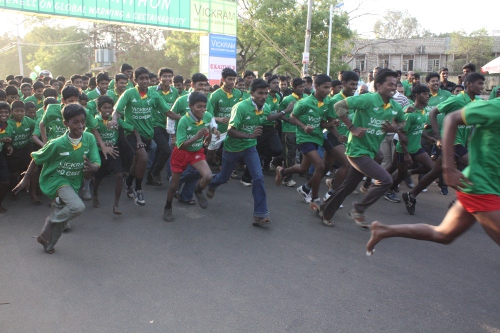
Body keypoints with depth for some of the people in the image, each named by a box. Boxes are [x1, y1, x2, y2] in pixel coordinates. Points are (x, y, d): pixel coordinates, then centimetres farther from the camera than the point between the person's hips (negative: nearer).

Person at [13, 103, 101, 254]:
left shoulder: (90, 139, -16)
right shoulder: (57, 144, -23)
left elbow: (97, 164, -14)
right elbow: (36, 159, -8)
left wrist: (92, 167, -37)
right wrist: (26, 179, 1)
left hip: (73, 182, 4)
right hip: (55, 179, -4)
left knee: (61, 216, 17)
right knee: (78, 207, -28)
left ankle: (47, 244, 43)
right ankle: (51, 221, 3)